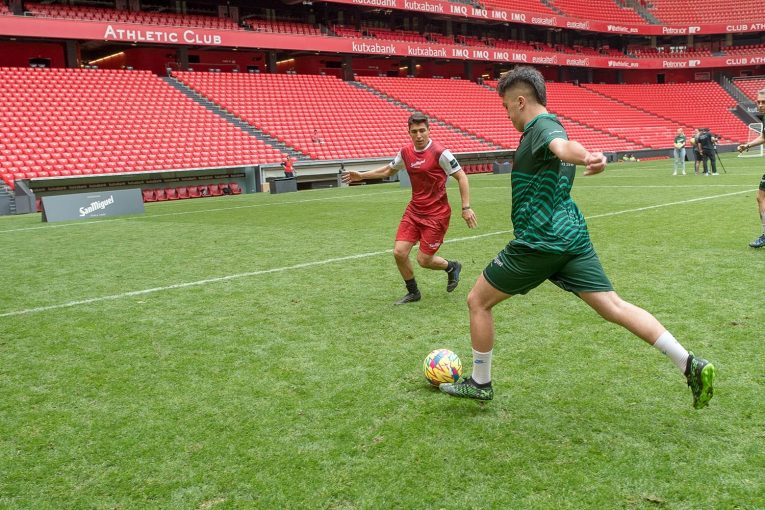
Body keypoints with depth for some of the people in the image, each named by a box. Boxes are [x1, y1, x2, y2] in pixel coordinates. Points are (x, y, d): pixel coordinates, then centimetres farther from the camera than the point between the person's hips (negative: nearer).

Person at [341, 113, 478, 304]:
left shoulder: (439, 152, -15)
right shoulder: (405, 152, 3)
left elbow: (461, 177, -11)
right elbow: (389, 170, 22)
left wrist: (466, 207, -16)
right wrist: (361, 176, 19)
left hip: (436, 214, -6)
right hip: (414, 211, 6)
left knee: (423, 260, -4)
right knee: (399, 252, -4)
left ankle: (451, 267, 29)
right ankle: (413, 293, 19)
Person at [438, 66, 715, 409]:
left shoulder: (542, 125, -11)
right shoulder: (548, 129, 18)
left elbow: (563, 146, -35)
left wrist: (587, 158, -56)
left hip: (538, 241, -9)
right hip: (572, 236, 9)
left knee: (478, 301, 7)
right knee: (614, 306, 5)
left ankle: (479, 383, 19)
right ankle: (691, 365, -2)